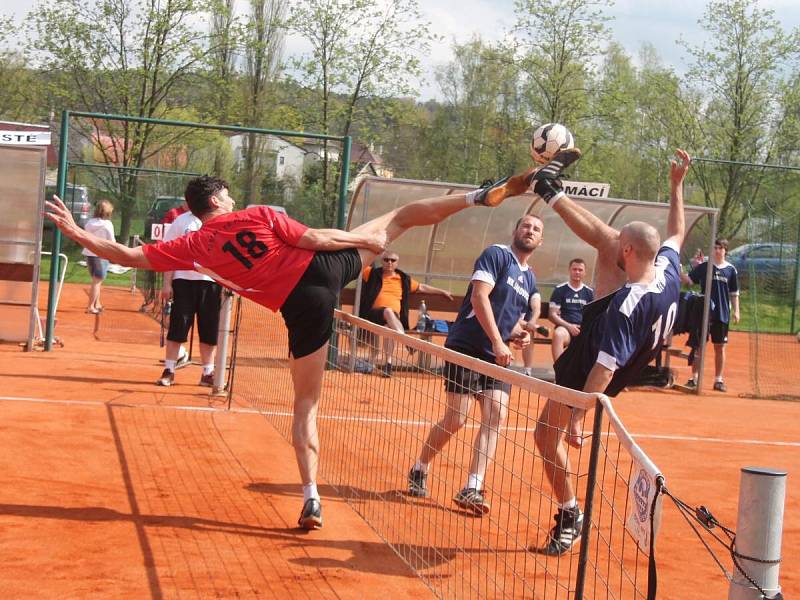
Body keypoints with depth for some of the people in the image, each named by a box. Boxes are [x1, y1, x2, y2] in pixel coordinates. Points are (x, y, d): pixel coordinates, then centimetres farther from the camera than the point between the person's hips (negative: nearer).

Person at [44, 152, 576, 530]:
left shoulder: (193, 247, 2)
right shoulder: (260, 216, 1)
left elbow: (128, 256, 4)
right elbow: (315, 239, -4)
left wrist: (77, 233, 15)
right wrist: (367, 241, 9)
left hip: (305, 307, 0)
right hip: (328, 268, 0)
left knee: (307, 404, 10)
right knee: (402, 215, 17)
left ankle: (312, 499, 4)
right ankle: (493, 191, 14)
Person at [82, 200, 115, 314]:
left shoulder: (89, 222, 5)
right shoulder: (107, 224, -11)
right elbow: (111, 241, -6)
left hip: (89, 253, 6)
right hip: (101, 255, -6)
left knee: (96, 281, 19)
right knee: (97, 282, -1)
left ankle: (97, 304, 26)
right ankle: (91, 306, -3)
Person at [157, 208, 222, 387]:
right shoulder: (182, 221, 4)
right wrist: (167, 283, -2)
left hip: (211, 280, 2)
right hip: (184, 279, -2)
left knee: (209, 331, 5)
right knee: (177, 327, 0)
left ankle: (208, 373, 15)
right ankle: (169, 371, 8)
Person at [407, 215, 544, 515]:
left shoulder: (530, 280, 18)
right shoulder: (496, 254, -5)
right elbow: (479, 296, -17)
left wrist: (519, 335, 3)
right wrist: (498, 341, -21)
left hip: (497, 356, 7)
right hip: (466, 347, -7)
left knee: (496, 414, -10)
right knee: (456, 419, -6)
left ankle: (472, 489, -9)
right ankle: (419, 470, 18)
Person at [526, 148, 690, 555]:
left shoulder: (625, 308, -40)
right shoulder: (668, 271, -18)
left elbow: (605, 369, -38)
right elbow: (676, 233, 5)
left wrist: (577, 417, -35)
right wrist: (677, 186, 9)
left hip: (582, 376, -8)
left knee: (547, 435, 5)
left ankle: (570, 517, 19)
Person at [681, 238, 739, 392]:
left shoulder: (731, 270, 4)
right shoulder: (703, 266, 0)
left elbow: (734, 293, 8)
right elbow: (688, 279, -8)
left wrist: (736, 311, 0)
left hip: (722, 315, 1)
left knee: (720, 347, 6)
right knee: (699, 346, 4)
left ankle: (718, 380, 13)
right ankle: (694, 378, 10)